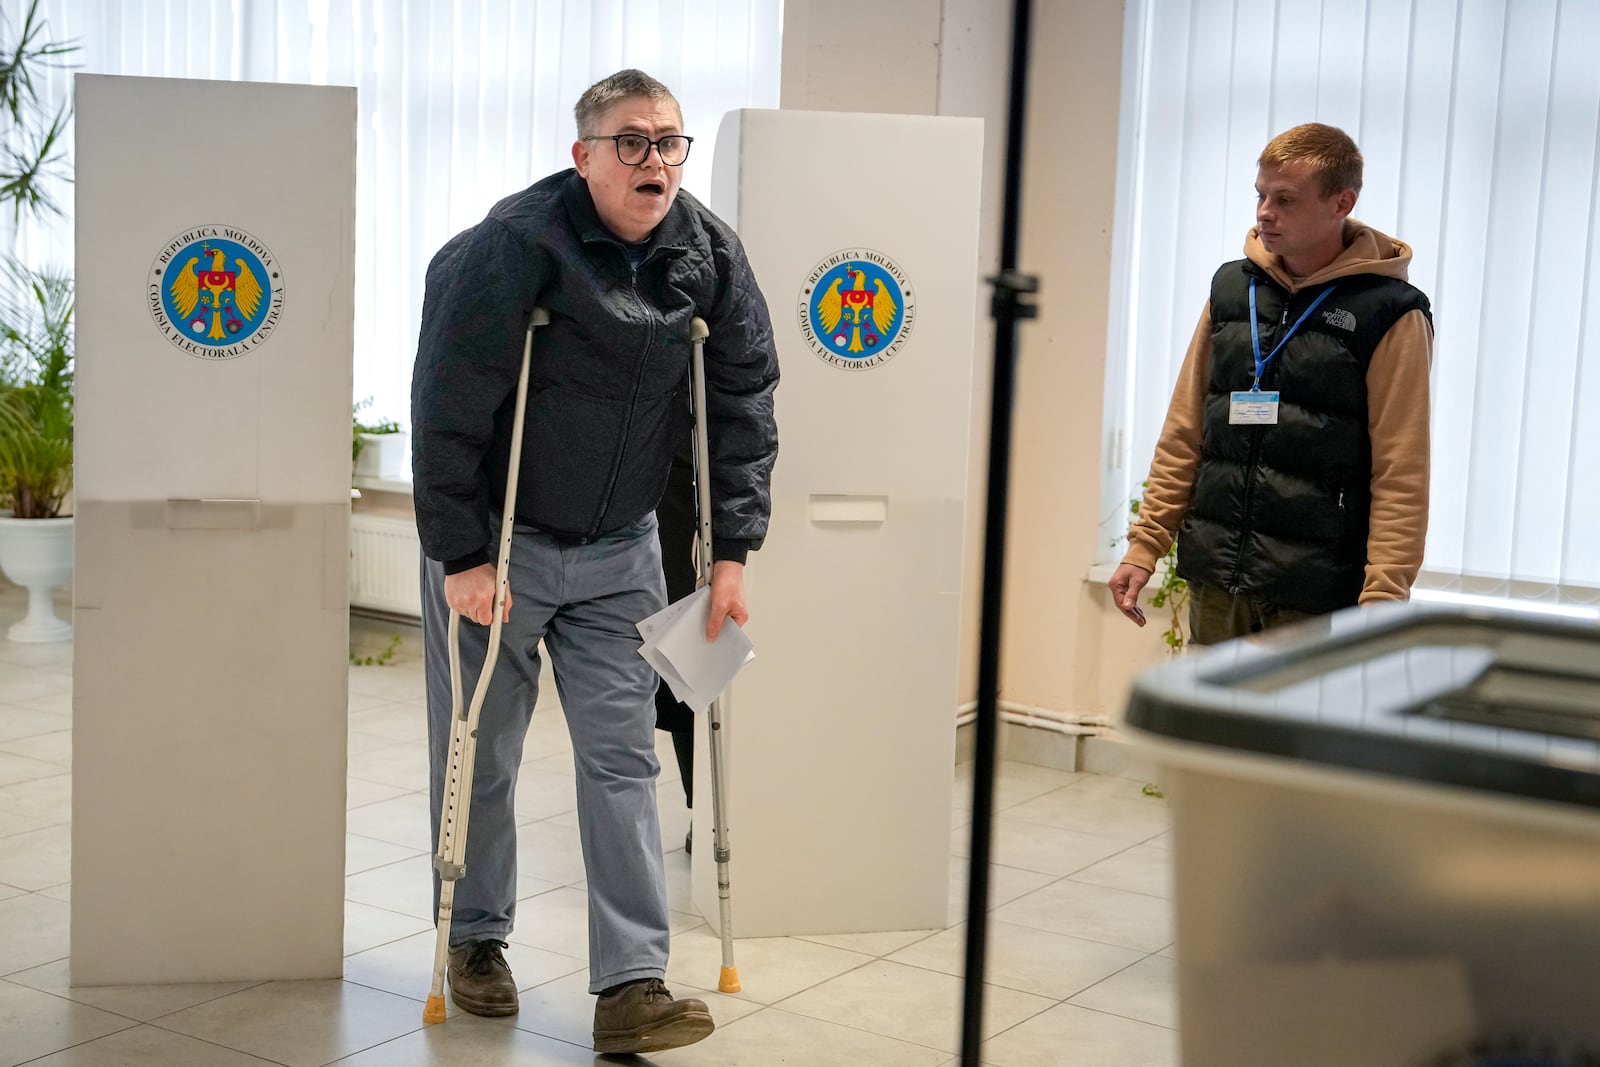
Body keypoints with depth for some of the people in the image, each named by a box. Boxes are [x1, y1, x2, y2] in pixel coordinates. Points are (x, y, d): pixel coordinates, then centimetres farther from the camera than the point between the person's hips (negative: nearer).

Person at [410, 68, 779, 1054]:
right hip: (497, 538, -3)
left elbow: (745, 401, 1)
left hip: (618, 549, 4)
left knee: (624, 756, 0)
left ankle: (633, 986, 1)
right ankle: (477, 939, 29)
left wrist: (733, 551, -4)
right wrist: (461, 555, -19)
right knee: (480, 754, 8)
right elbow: (447, 406, -18)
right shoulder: (518, 242, -19)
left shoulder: (710, 253, -4)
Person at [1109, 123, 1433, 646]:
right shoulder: (1231, 288, 10)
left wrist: (1382, 600, -16)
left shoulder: (1390, 313, -6)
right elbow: (1183, 435, 14)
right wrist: (1144, 545, 9)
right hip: (1214, 582, 5)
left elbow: (1400, 477, -9)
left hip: (1316, 597, -5)